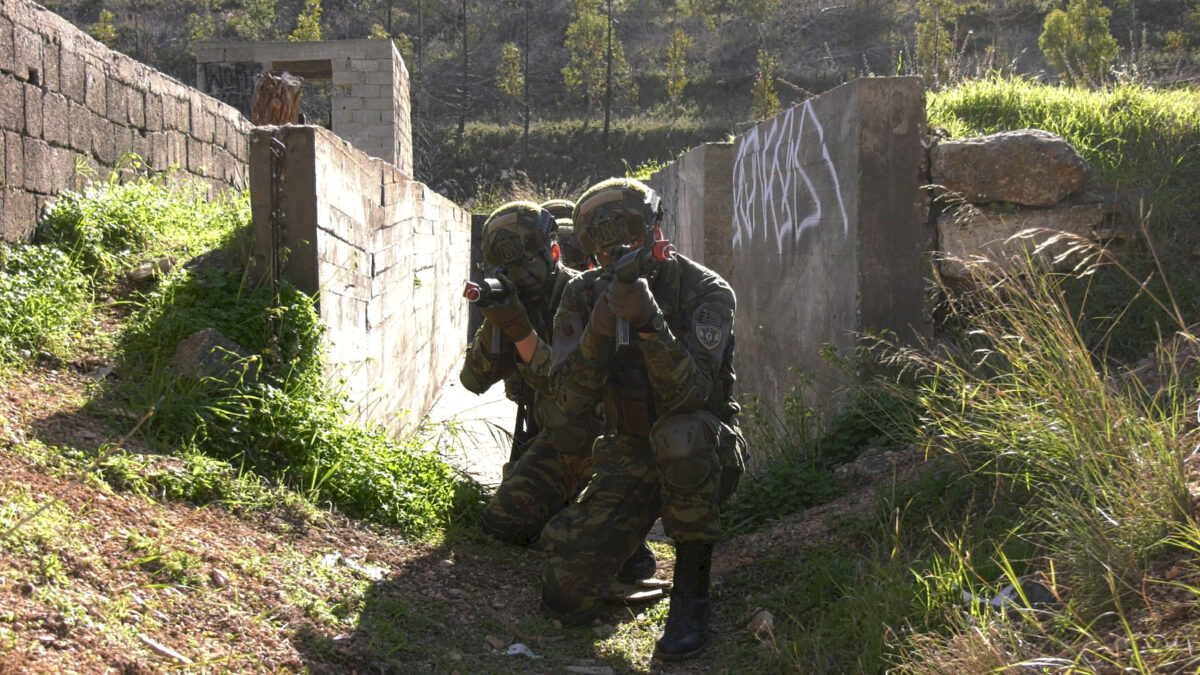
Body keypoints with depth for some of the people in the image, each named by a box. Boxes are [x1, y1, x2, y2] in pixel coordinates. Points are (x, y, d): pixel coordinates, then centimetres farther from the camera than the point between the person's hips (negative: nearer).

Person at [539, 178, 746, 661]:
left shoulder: (704, 290, -15)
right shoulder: (584, 296, -3)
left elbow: (690, 394, -29)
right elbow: (569, 400, -12)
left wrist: (648, 322, -42)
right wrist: (598, 330, -28)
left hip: (706, 457, -3)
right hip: (630, 456, 3)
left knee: (678, 437, -41)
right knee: (567, 596, -15)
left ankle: (692, 594, -23)